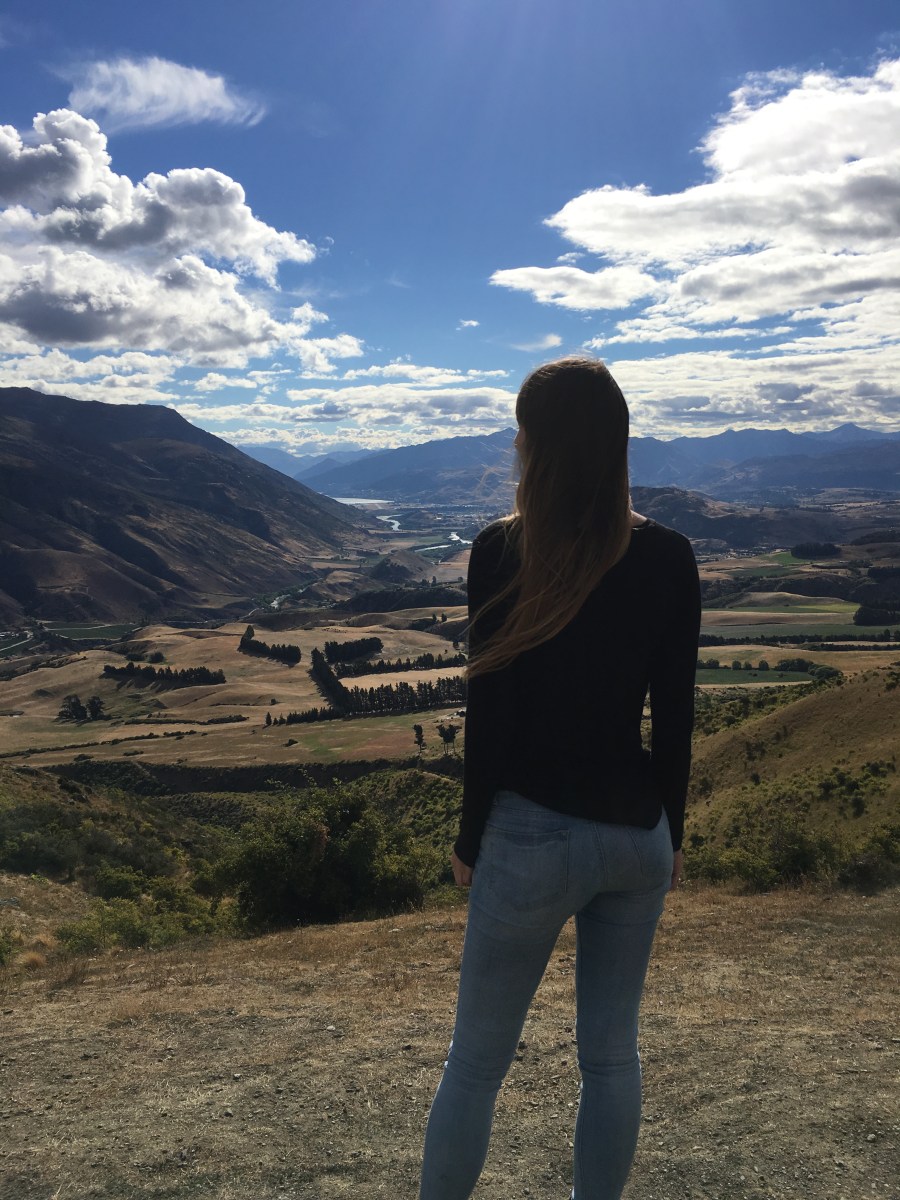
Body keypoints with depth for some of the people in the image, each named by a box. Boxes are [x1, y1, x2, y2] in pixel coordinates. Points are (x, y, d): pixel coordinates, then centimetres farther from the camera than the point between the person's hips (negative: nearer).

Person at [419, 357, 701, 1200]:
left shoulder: (501, 553, -14)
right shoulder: (669, 558, -4)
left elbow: (489, 713, -10)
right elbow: (674, 716, 1)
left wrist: (470, 841, 2)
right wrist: (672, 831, 13)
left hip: (535, 835, -3)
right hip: (637, 835, 4)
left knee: (476, 1061, 14)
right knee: (612, 1053, 20)